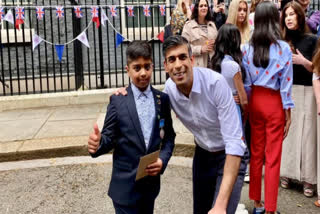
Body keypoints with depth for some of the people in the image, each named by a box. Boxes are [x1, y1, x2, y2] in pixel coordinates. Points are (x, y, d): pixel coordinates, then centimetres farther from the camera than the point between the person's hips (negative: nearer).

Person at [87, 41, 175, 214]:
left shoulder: (163, 99, 1)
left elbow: (169, 136, 6)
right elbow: (110, 137, -6)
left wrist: (163, 159, -11)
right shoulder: (118, 101, -8)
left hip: (151, 181, 3)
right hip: (125, 185, -3)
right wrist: (98, 143, -29)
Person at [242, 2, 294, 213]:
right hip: (274, 102, -4)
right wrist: (288, 113, -3)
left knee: (256, 152, 14)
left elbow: (246, 81, 1)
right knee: (273, 158, 3)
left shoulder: (248, 47, -2)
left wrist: (246, 105, 11)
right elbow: (285, 83, -11)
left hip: (255, 100, 4)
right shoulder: (283, 48, -12)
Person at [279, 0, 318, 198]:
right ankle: (286, 173, 16)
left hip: (305, 92, -2)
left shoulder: (312, 40, 0)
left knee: (306, 133, -1)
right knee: (286, 131, 4)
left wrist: (303, 61, -16)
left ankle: (308, 178, 5)